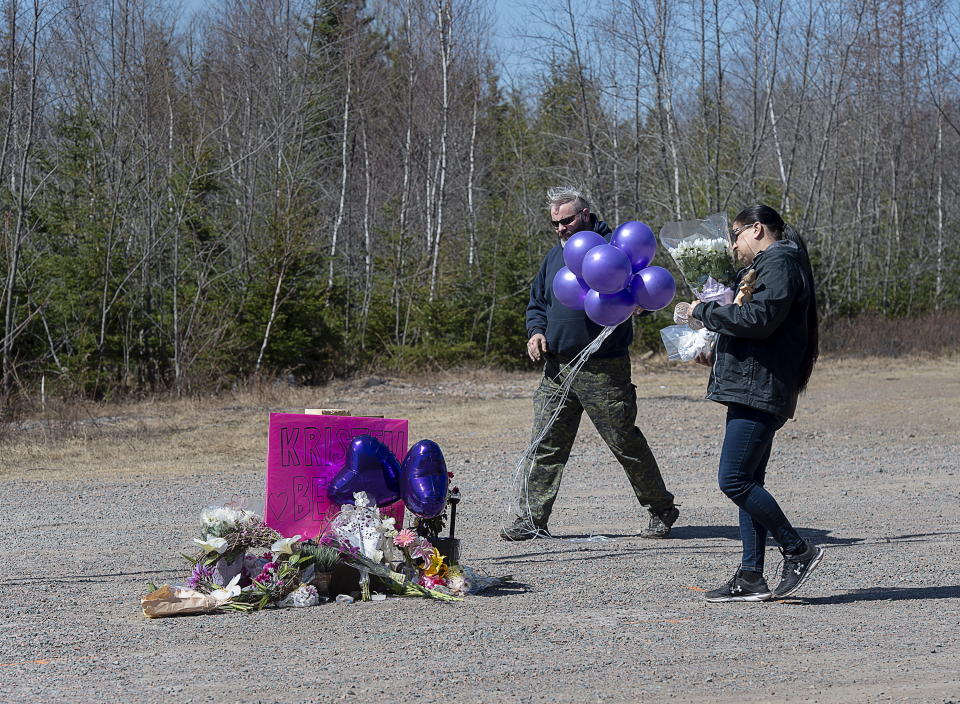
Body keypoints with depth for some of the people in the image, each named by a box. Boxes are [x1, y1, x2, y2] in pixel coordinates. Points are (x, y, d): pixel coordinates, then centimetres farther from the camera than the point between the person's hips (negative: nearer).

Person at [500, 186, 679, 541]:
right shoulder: (555, 254, 15)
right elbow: (537, 302, 25)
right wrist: (536, 331, 5)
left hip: (603, 369, -6)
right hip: (557, 367, 6)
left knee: (625, 442, 3)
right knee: (545, 445, 3)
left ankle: (661, 510, 18)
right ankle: (531, 518, 8)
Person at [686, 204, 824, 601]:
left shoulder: (779, 263, -9)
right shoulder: (767, 265, 24)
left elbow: (759, 318, -22)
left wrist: (704, 311, -11)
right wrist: (717, 355, 15)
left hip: (760, 390, -11)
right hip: (752, 393, 11)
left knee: (734, 480, -14)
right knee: (747, 483, 8)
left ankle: (798, 551, -5)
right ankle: (750, 579, 9)